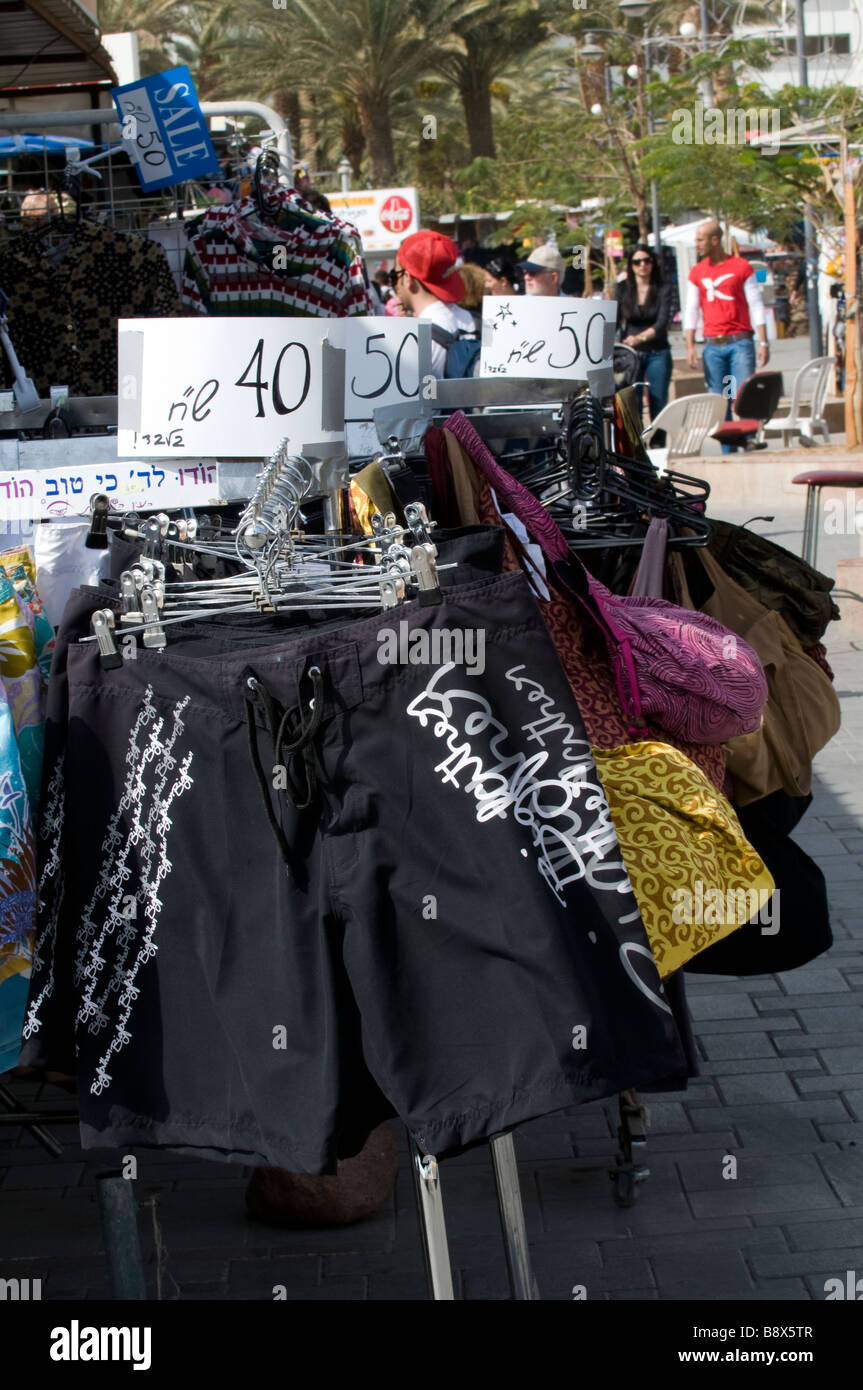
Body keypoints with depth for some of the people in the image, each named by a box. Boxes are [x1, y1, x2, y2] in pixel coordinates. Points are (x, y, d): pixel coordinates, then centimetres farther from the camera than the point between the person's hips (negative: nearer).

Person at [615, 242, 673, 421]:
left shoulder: (663, 289, -1)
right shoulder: (622, 289, 5)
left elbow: (662, 322, -12)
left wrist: (639, 338, -30)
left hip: (657, 354, -1)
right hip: (630, 353, 1)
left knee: (658, 405, -1)